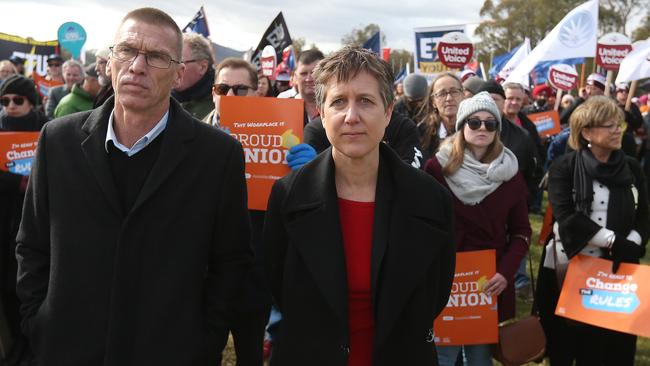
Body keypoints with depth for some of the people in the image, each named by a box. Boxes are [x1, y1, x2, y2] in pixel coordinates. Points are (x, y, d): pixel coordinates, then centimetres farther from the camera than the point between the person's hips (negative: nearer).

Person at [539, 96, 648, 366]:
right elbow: (567, 217, -15)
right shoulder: (564, 167, -4)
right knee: (565, 344, 9)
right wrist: (615, 242, -19)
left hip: (616, 267, 3)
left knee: (613, 342, 6)